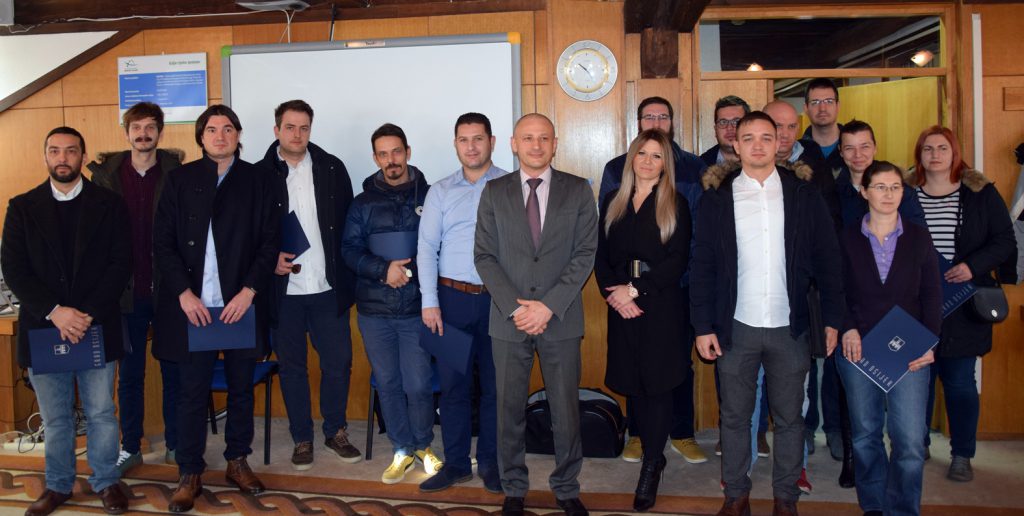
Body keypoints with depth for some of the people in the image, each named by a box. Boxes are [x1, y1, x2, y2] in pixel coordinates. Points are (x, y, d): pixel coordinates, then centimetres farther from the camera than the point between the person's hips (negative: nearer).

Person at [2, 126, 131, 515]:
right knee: (55, 417, 12)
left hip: (97, 327, -1)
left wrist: (89, 315, -12)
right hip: (43, 328, 1)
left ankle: (106, 482, 23)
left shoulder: (109, 204, 2)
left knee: (101, 414, 7)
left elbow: (120, 263, -3)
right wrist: (54, 311, -13)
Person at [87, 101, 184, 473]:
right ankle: (130, 447, 25)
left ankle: (176, 445, 23)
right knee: (129, 373, 12)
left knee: (173, 370, 9)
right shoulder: (106, 174, 3)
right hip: (128, 291, 2)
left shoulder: (177, 173, -3)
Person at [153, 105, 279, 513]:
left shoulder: (256, 179, 5)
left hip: (242, 302, 1)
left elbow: (270, 241, 1)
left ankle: (237, 461, 27)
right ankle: (189, 474, 17)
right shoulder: (181, 179, 6)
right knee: (193, 391, 5)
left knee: (241, 387, 11)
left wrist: (249, 290, -9)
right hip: (192, 304, 0)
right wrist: (184, 293, -9)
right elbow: (163, 242, 2)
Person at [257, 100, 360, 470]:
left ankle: (335, 431, 25)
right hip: (284, 287, -1)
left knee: (338, 361, 6)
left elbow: (348, 222, 5)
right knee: (292, 366, 9)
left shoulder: (331, 168, 4)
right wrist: (270, 259, -12)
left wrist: (347, 272, -1)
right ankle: (302, 438, 24)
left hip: (328, 286, 1)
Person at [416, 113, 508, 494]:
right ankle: (456, 463, 21)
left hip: (499, 299, -1)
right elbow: (426, 247, 4)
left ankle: (490, 462, 22)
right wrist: (430, 302, -3)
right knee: (453, 383, 7)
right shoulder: (440, 192, 8)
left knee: (496, 383, 7)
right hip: (452, 298, 2)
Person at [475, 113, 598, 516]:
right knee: (509, 409, 9)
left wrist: (548, 306, -13)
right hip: (508, 320, 1)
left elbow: (585, 254, -4)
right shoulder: (494, 192, 5)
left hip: (561, 319, -1)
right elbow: (484, 256, 0)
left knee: (566, 410, 7)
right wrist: (514, 306, -11)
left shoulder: (578, 191, 2)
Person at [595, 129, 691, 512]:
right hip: (622, 307, 3)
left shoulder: (675, 204, 0)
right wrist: (613, 295, -9)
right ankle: (653, 455, 23)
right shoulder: (613, 202, 11)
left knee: (658, 384, 0)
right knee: (632, 383, 7)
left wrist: (634, 290, -14)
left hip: (661, 307, -3)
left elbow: (678, 260, -9)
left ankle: (651, 468, 11)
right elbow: (601, 255, 7)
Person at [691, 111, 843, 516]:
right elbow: (702, 265, 0)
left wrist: (833, 318, 0)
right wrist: (703, 325, -4)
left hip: (789, 327, 1)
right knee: (734, 417, 10)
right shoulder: (717, 195, 1)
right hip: (736, 327, 0)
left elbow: (826, 258, 3)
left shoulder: (803, 192, 2)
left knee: (789, 418, 11)